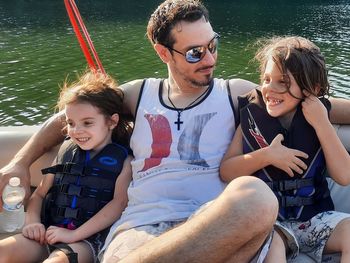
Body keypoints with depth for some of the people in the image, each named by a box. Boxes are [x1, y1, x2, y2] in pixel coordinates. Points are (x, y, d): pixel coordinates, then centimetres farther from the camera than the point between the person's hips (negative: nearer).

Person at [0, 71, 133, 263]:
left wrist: (73, 235, -15)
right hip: (49, 233, 4)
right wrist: (32, 221, -2)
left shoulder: (123, 160, 3)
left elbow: (119, 203, -9)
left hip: (88, 239, -4)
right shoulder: (66, 152, 17)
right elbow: (39, 193, 20)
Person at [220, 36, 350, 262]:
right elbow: (226, 172, -3)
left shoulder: (317, 121, 5)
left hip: (315, 218, 3)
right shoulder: (252, 117, 0)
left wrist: (322, 123, -10)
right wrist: (266, 155, -17)